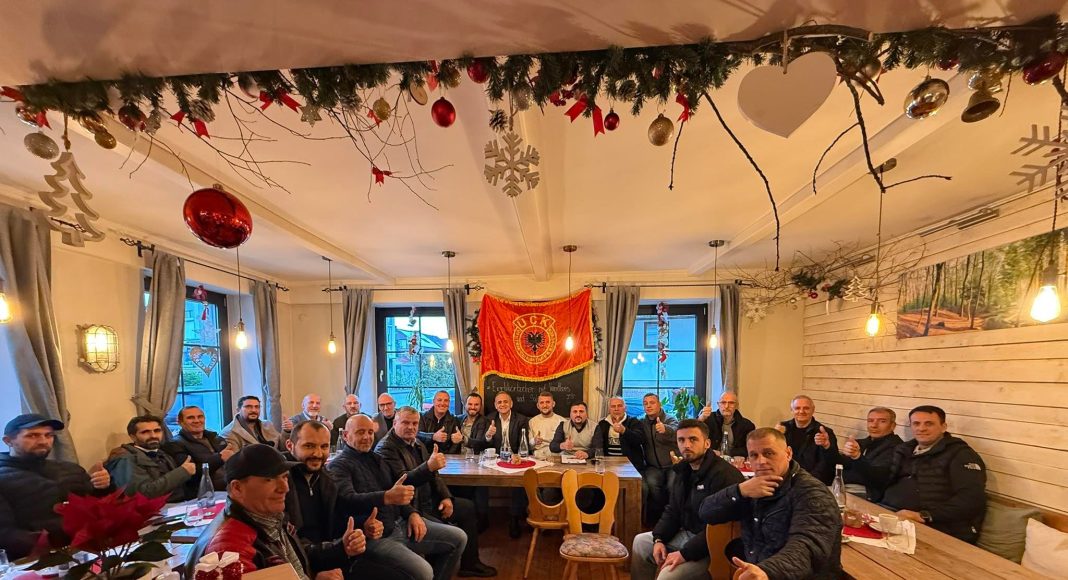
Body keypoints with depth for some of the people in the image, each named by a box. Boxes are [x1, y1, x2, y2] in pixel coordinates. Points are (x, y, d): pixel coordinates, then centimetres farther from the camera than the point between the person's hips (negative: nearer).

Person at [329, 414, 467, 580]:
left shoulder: (375, 458, 16)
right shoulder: (338, 466, -9)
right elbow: (348, 500, -28)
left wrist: (412, 513, 2)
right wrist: (387, 497, -42)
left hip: (400, 523, 8)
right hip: (375, 537, -8)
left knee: (458, 538, 6)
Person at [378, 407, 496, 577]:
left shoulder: (417, 443, 10)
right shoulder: (386, 448, -18)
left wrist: (446, 497, 3)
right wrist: (429, 466, -45)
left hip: (428, 500, 10)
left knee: (468, 507, 17)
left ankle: (470, 563, 27)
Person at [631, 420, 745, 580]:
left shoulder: (724, 475, -25)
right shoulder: (683, 471, 7)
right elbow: (672, 511, 16)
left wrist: (685, 553, -26)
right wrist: (659, 539, 0)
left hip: (710, 546, -9)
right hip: (686, 534, 9)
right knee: (641, 541, 16)